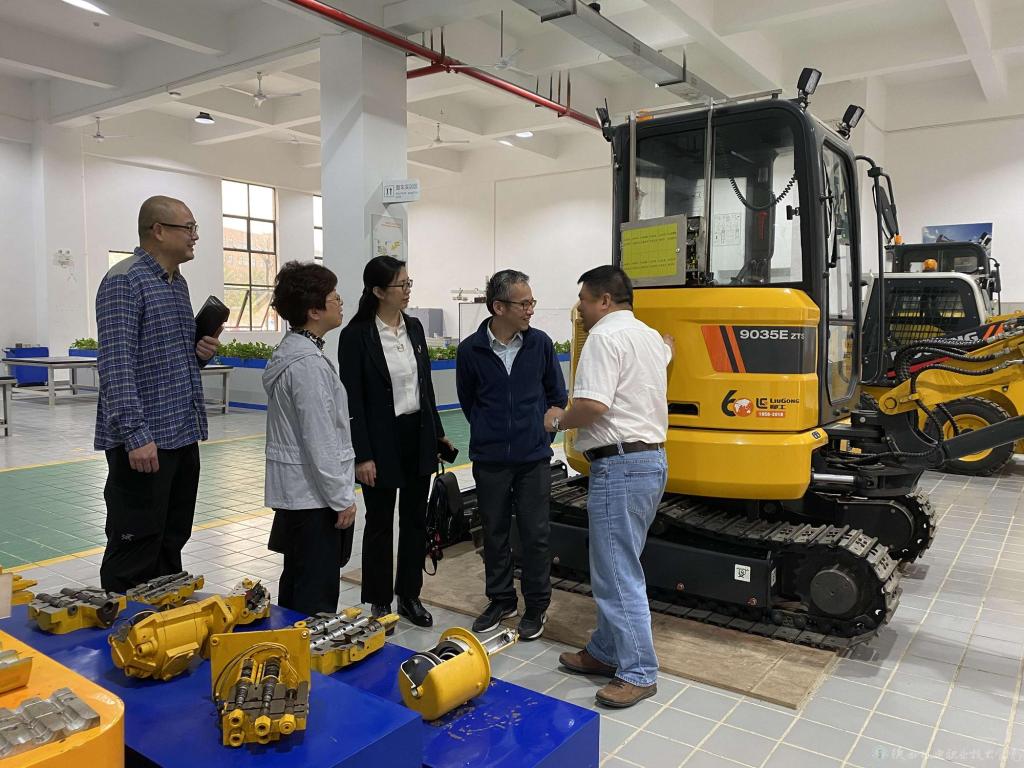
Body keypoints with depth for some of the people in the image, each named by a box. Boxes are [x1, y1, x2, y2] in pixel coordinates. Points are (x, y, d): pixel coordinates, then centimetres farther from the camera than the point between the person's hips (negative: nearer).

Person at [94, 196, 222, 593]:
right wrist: (135, 435, -24)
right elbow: (116, 365, -20)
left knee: (171, 543, 17)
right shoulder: (124, 281, -12)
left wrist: (202, 352, 2)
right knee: (135, 551, -1)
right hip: (144, 440, -9)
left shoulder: (178, 282, 15)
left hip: (182, 435, 9)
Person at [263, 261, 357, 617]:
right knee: (317, 600, -1)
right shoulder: (309, 364, -21)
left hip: (293, 492, 10)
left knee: (295, 588, 20)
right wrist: (342, 498, -15)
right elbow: (321, 441, -22)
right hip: (314, 495, -10)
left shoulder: (288, 351, 11)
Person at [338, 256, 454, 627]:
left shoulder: (414, 327, 6)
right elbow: (352, 399, -13)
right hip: (382, 441, -6)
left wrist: (437, 432, 14)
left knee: (415, 518, 13)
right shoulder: (356, 334, -12)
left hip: (418, 436, 6)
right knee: (380, 523, 8)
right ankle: (379, 603, 24)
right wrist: (362, 455, -15)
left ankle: (409, 596, 28)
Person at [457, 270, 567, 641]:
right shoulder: (471, 349, -7)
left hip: (533, 458, 0)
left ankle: (536, 606, 22)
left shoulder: (540, 343, -4)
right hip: (489, 459, 0)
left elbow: (557, 394, 9)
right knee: (494, 533, 12)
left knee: (535, 534, 5)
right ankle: (501, 600, 30)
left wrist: (543, 433, 10)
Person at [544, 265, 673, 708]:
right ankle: (606, 652, 27)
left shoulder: (605, 336, -13)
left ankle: (639, 673, 6)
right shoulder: (650, 336, 16)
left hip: (620, 465, -10)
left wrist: (559, 420, -5)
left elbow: (593, 405, -24)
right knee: (615, 567, 17)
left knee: (618, 574, -2)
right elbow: (666, 350, 43)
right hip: (651, 459, 10)